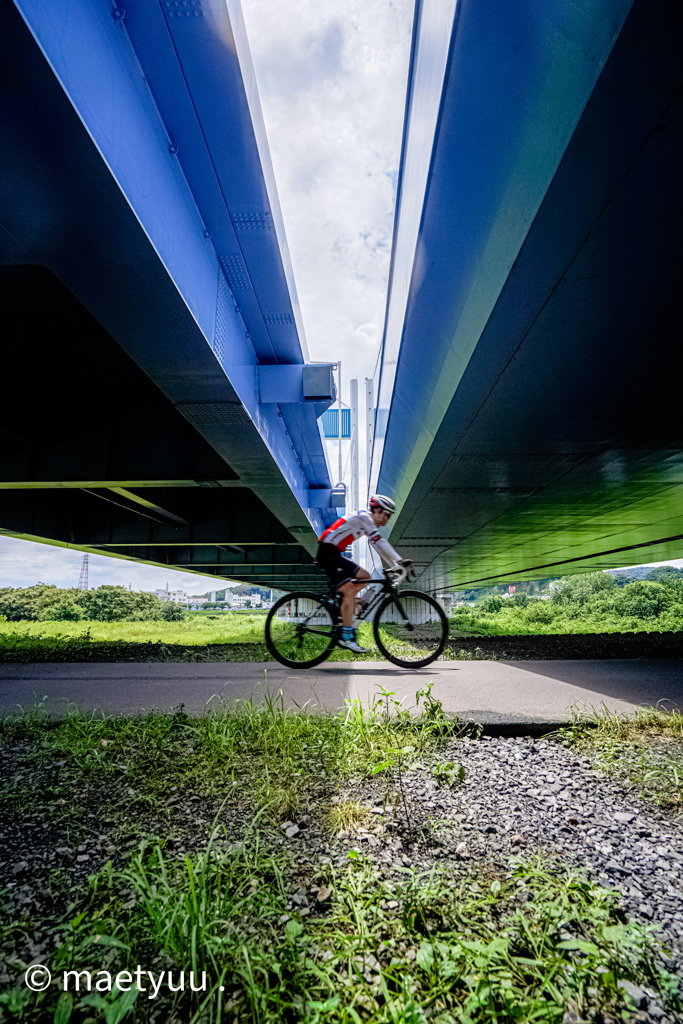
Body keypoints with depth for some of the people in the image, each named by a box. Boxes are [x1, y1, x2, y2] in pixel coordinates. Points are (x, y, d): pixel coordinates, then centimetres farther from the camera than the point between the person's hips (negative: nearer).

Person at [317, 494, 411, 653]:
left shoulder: (368, 521, 17)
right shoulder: (363, 516, -11)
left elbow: (379, 547, 19)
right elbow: (379, 541, -20)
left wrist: (395, 566, 13)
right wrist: (400, 560, -20)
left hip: (335, 554, 10)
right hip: (327, 552, -10)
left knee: (364, 577, 8)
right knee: (349, 591, -13)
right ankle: (347, 637, -10)